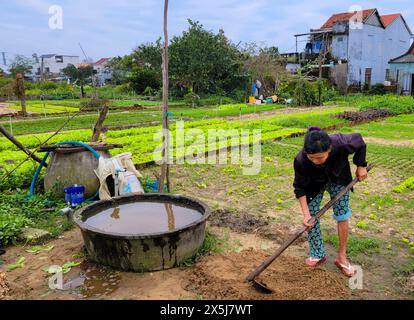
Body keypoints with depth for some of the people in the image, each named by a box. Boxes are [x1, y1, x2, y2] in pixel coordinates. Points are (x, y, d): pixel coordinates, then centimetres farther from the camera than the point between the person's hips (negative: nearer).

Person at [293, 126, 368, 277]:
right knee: (312, 216, -3)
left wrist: (361, 166, -10)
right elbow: (300, 187, -24)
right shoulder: (300, 160, -39)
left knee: (342, 215, 1)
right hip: (314, 183, 0)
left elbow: (359, 141, -16)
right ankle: (318, 254, 16)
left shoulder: (341, 144, -41)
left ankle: (342, 257, 17)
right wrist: (306, 213, -28)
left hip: (338, 179, 0)